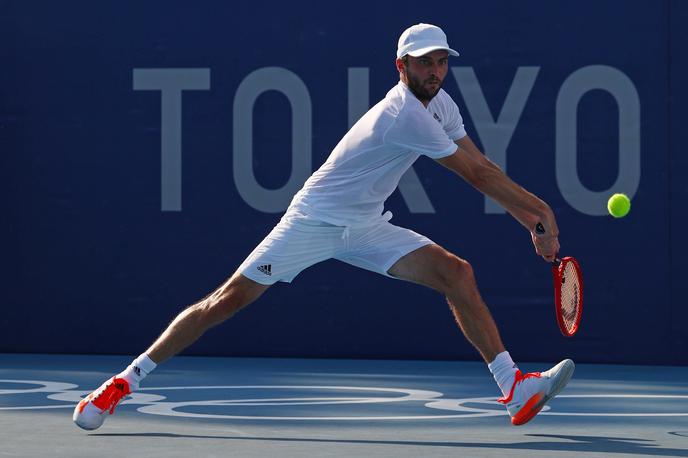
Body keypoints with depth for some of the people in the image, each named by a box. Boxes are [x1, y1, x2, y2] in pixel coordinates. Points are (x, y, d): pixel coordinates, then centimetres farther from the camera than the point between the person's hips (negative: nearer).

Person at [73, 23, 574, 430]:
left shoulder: (441, 104, 3)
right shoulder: (406, 116, -25)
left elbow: (482, 167, 8)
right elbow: (478, 174, -21)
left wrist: (531, 220, 0)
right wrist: (539, 210, -12)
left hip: (365, 227, 8)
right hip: (316, 219, -8)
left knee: (456, 272, -9)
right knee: (228, 299, -10)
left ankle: (515, 388, -12)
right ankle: (123, 383, -2)